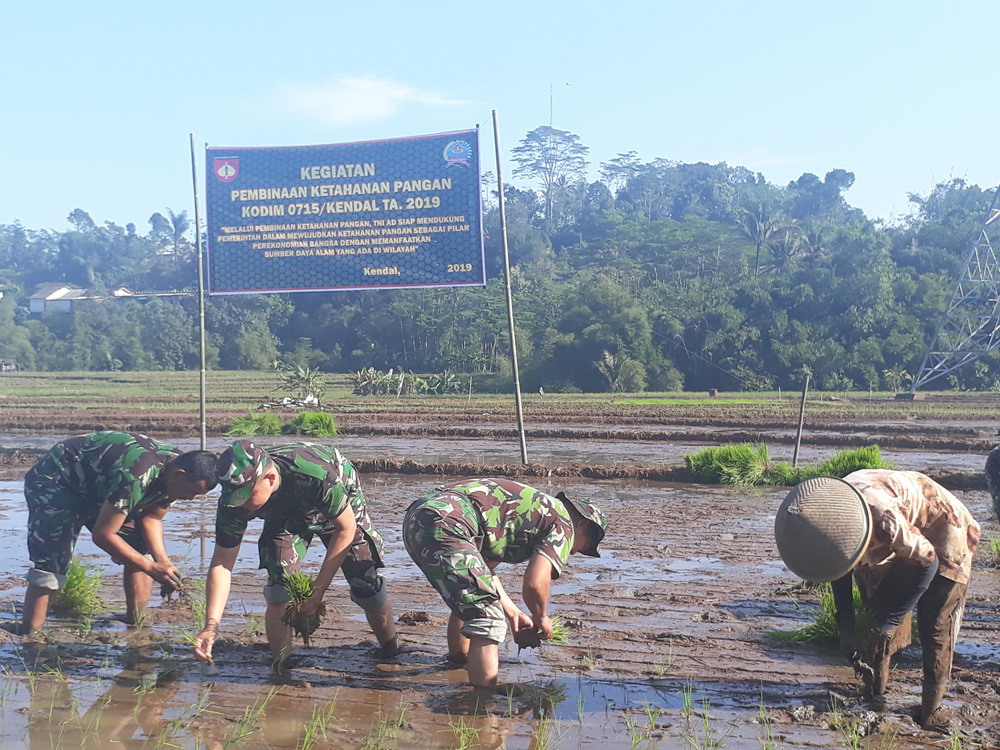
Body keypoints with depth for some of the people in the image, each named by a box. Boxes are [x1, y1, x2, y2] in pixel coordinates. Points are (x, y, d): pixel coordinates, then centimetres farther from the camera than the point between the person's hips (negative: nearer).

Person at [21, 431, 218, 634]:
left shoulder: (173, 473, -14)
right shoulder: (135, 477, -40)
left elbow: (151, 518, -2)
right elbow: (102, 535, -33)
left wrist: (163, 561, -18)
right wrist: (151, 568, -32)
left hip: (99, 486, 8)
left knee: (141, 549, -1)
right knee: (50, 568, -18)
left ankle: (136, 623, 8)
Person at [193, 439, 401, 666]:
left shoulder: (315, 477, -46)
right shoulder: (234, 502, -33)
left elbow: (346, 528, -29)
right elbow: (221, 563, -24)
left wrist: (318, 588, -29)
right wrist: (211, 625, -36)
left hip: (341, 508, -2)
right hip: (285, 514, 3)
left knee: (366, 582, -9)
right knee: (280, 587, -18)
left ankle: (391, 653, 15)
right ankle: (279, 669, 0)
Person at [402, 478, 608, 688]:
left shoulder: (536, 507, 31)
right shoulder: (563, 525, 6)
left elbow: (483, 567, 34)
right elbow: (534, 584, -8)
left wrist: (513, 613, 35)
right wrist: (541, 618, 13)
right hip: (445, 526, -10)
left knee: (468, 599, 32)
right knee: (488, 618, -8)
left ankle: (459, 659, 50)